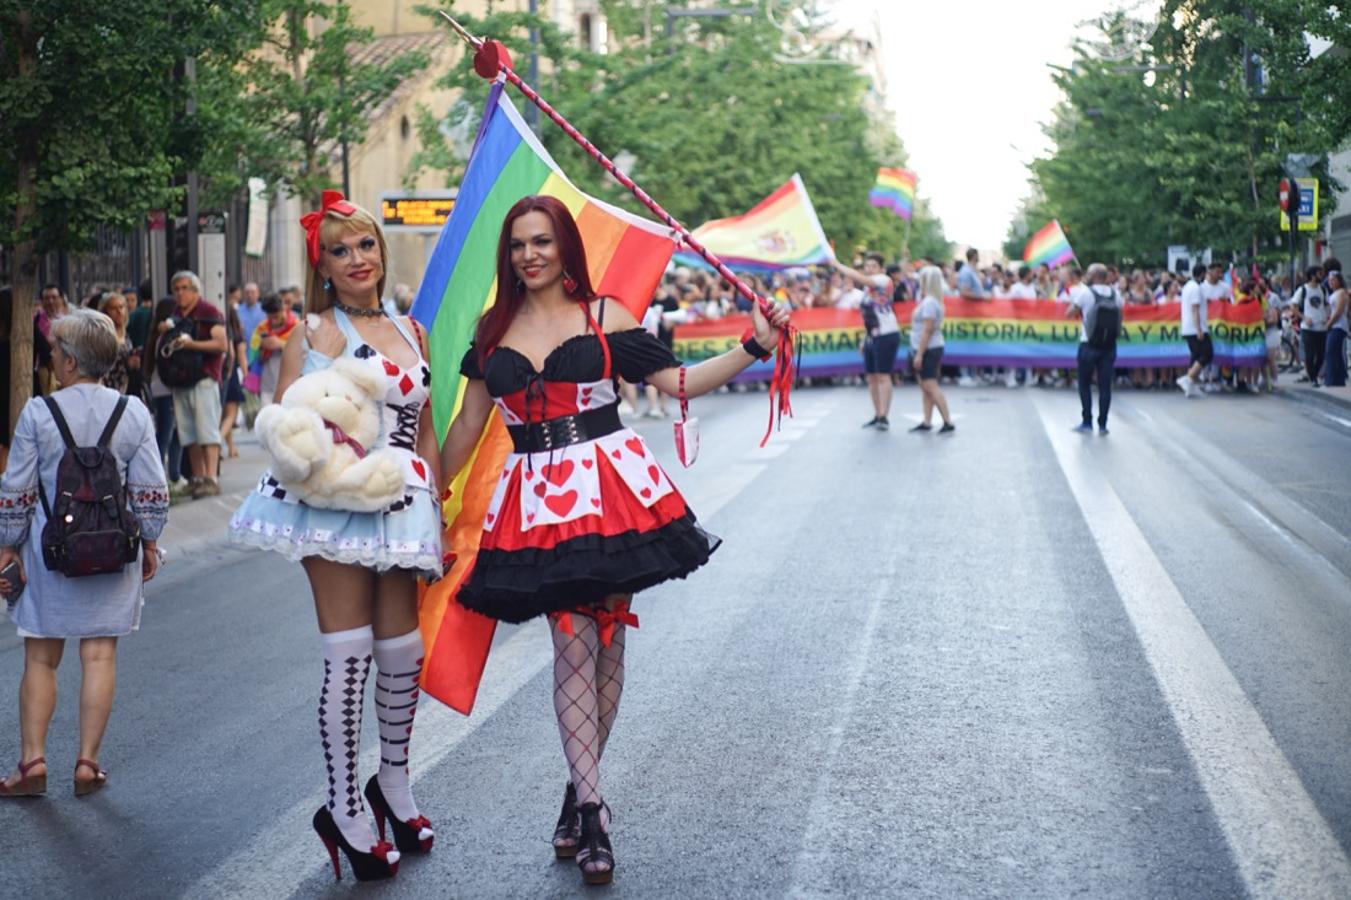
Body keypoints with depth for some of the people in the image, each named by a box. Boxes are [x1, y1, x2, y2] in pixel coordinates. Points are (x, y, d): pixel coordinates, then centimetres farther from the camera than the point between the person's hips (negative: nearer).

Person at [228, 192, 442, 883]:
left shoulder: (409, 330, 15)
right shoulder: (316, 332, -2)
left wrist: (435, 509, 13)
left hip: (402, 508, 5)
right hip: (338, 504, -5)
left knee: (403, 650, 10)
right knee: (349, 653, -6)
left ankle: (394, 782, 30)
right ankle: (344, 812, 4)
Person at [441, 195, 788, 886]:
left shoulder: (605, 317, 3)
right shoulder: (493, 333, 10)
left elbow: (678, 381, 1)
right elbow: (468, 424, 16)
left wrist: (755, 347, -7)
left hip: (610, 489, -1)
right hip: (537, 502, 1)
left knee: (605, 644, 3)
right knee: (573, 645, -6)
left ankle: (579, 792, 18)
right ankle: (592, 811, -3)